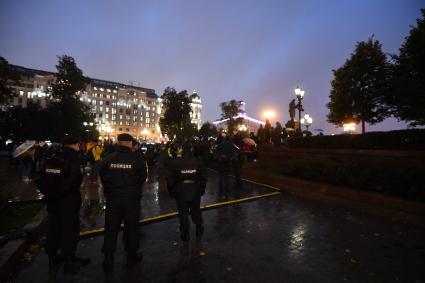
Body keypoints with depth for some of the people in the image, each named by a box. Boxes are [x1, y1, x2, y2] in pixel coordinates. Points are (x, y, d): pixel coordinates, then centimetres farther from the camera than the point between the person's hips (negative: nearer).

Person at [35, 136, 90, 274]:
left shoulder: (50, 156, 5)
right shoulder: (73, 156, -15)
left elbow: (41, 178, 5)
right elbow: (75, 178, -26)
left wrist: (49, 192, 11)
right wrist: (81, 174, -6)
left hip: (52, 199, 6)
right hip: (68, 200, -6)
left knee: (53, 229, 20)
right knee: (69, 230, 7)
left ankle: (53, 259, 35)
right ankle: (69, 261, 20)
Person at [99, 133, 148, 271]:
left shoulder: (107, 159, -6)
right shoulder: (137, 159, -14)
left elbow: (102, 177, 4)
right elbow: (143, 178, -5)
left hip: (112, 199, 2)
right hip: (132, 199, -2)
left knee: (111, 229, 15)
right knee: (131, 228, 13)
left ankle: (108, 260, 27)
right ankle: (132, 257, 29)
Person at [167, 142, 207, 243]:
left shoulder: (174, 162, -10)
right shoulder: (198, 161, -6)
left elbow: (170, 179, -7)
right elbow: (204, 177, -2)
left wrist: (171, 191, 5)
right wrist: (202, 189, 9)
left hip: (180, 192, -1)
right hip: (195, 191, 1)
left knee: (183, 214, 13)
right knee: (196, 212, 19)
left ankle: (185, 235, 25)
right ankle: (199, 231, 31)